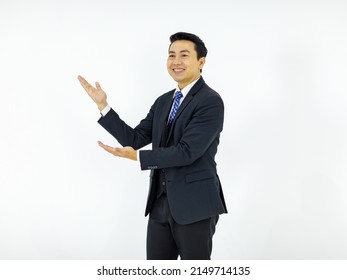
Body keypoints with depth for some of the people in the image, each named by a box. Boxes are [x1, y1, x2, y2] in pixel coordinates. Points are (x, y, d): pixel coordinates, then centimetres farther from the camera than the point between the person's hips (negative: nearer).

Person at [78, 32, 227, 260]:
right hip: (161, 203, 7)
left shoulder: (211, 101, -12)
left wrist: (137, 156, -21)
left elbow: (187, 152, -20)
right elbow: (135, 139, 8)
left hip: (194, 205, -7)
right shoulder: (163, 101, 13)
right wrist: (103, 105, 2)